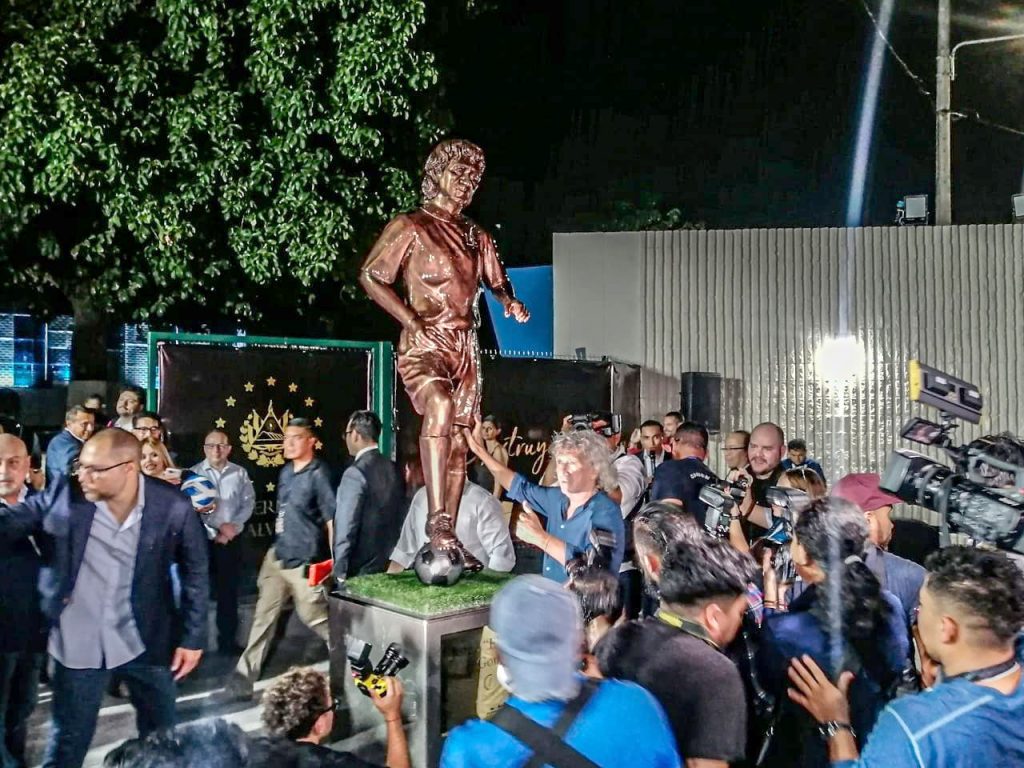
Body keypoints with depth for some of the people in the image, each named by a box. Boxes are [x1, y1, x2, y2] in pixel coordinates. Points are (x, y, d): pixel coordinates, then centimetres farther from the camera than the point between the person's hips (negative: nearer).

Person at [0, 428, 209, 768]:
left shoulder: (173, 507, -17)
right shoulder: (65, 494, -13)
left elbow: (195, 573, -7)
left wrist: (193, 637, -6)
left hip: (147, 640, -1)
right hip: (79, 642, 1)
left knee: (162, 735, 19)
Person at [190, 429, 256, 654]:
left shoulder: (240, 473, 5)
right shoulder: (194, 473, -2)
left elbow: (249, 502, 4)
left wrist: (233, 526, -10)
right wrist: (216, 529, -13)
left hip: (232, 540, 2)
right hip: (202, 540, -2)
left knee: (228, 590, 9)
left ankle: (228, 640, 20)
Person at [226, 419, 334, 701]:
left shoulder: (319, 474, -15)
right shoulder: (286, 472, 8)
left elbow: (332, 519, -16)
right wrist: (278, 544, 18)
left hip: (305, 562, -7)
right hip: (277, 556, 7)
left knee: (317, 619, 5)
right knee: (263, 616, 10)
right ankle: (244, 677, 19)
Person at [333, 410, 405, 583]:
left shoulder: (355, 473, -17)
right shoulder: (394, 469, 4)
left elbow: (346, 528, -17)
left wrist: (340, 572, -11)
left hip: (360, 570, -7)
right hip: (389, 567, 7)